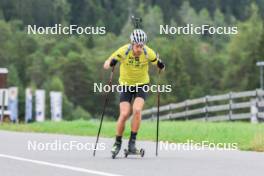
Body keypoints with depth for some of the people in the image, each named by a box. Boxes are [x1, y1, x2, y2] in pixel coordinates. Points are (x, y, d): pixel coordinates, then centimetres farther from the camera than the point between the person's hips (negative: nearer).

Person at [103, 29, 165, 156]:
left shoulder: (148, 53, -18)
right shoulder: (124, 51, -21)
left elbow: (160, 66, -8)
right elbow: (108, 64, -19)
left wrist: (161, 66, -27)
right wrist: (109, 63, -38)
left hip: (142, 85, 0)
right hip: (126, 85, 0)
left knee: (137, 110, -22)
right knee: (124, 114, -12)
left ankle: (132, 142, -10)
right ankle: (118, 143, 8)